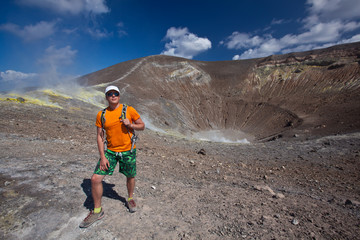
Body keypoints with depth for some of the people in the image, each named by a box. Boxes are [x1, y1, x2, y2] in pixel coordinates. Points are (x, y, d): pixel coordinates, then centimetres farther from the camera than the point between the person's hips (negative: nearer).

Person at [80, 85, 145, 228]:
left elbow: (142, 125, 1)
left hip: (128, 151, -1)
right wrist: (102, 157, -6)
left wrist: (130, 125, -19)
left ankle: (130, 198, 46)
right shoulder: (101, 115, -1)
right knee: (95, 179, -2)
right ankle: (97, 211, 21)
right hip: (110, 151, 2)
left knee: (130, 177, 15)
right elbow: (99, 136, 0)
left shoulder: (129, 110, -7)